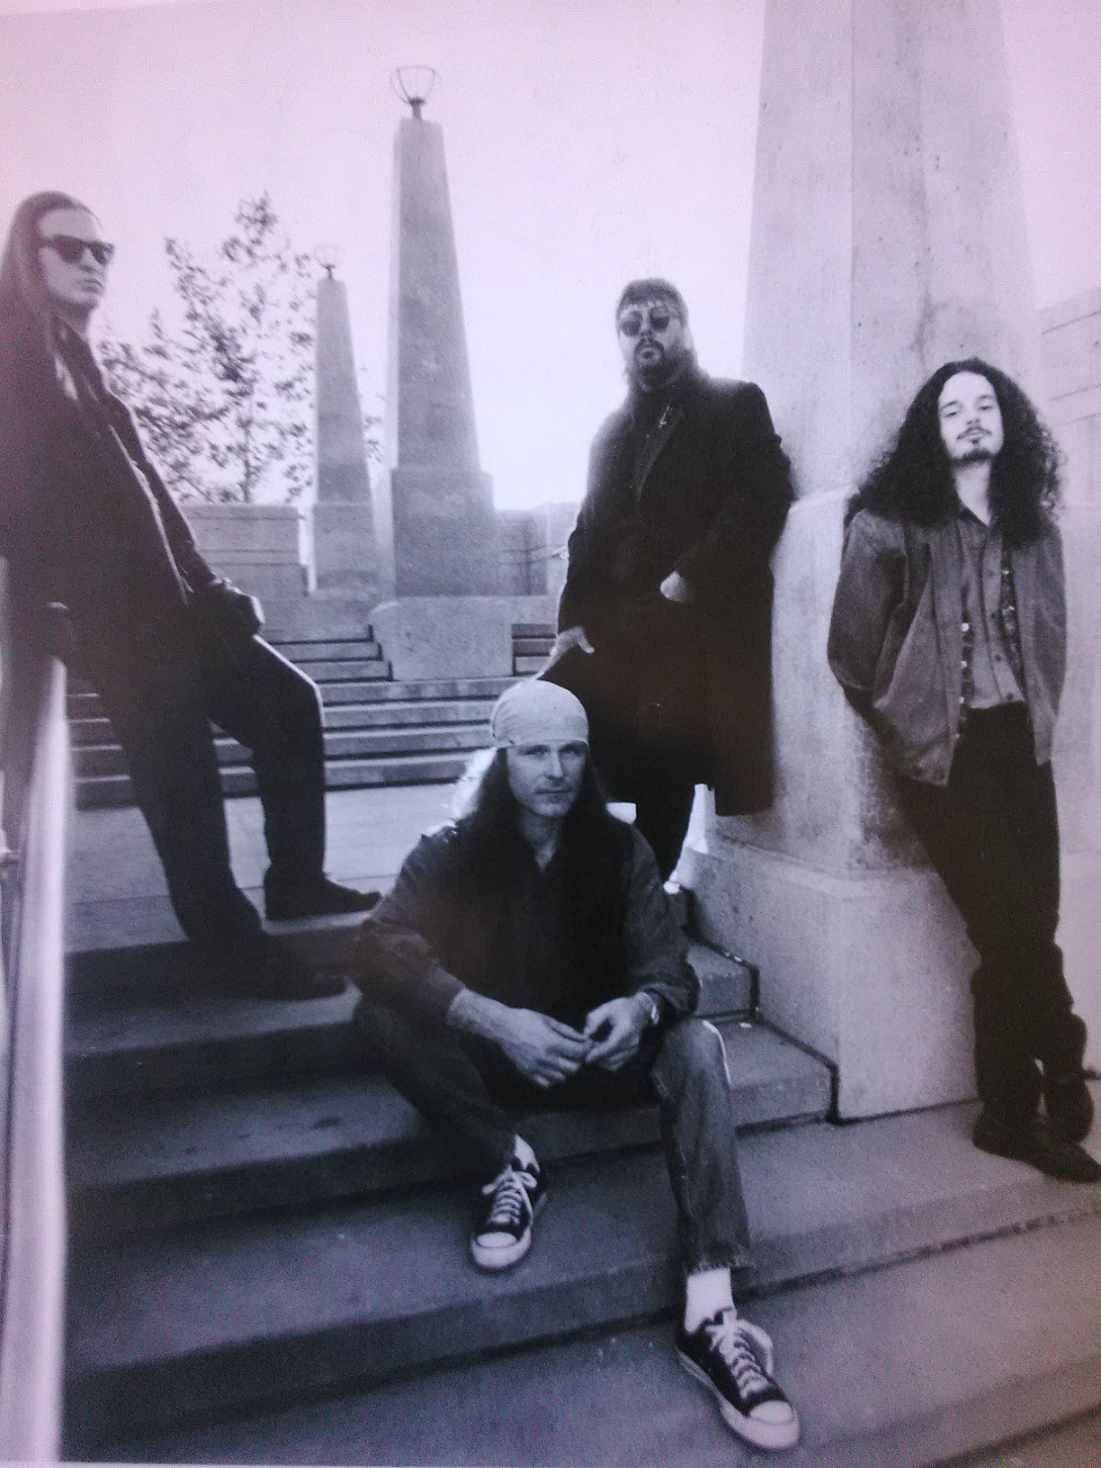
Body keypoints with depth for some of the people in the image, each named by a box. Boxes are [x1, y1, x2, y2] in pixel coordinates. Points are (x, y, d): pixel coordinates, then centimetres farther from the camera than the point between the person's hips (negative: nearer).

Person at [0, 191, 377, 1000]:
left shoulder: (73, 359, 23)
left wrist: (205, 584, 13)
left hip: (158, 597, 9)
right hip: (108, 613, -9)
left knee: (289, 703, 8)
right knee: (180, 777, -8)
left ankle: (297, 882, 16)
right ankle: (237, 953, 5)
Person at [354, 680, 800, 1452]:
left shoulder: (620, 848, -7)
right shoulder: (452, 851, -12)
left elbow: (669, 966, -14)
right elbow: (383, 948, -27)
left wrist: (640, 1007, -39)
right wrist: (495, 1021, -42)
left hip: (598, 1050, 1)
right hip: (493, 1053, 0)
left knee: (696, 1044, -28)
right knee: (380, 1014, -27)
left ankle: (710, 1313, -29)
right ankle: (510, 1167, -11)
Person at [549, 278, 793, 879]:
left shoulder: (735, 406, 9)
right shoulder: (613, 430, 24)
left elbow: (762, 500, -6)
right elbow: (589, 532, 17)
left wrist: (686, 576, -14)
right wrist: (572, 620, 4)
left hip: (692, 635, -4)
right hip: (611, 637, 5)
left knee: (666, 781, -6)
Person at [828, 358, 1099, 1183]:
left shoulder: (1033, 524, 14)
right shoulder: (889, 523, -3)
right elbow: (852, 650, -3)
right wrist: (904, 728, 2)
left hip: (1021, 743, 5)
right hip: (943, 750, -5)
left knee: (1016, 933, 2)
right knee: (1016, 929, -7)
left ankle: (1010, 1115, 16)